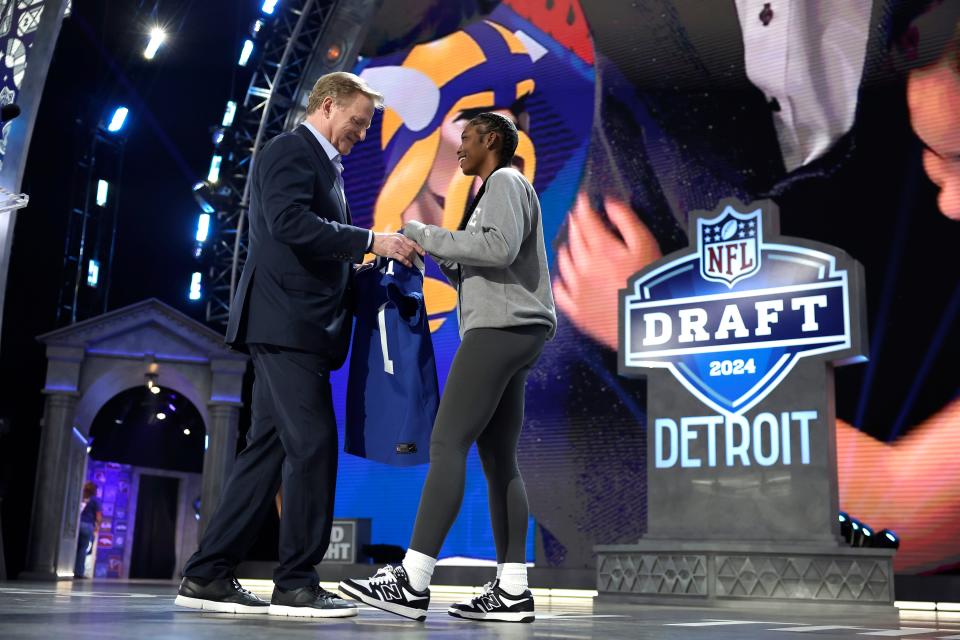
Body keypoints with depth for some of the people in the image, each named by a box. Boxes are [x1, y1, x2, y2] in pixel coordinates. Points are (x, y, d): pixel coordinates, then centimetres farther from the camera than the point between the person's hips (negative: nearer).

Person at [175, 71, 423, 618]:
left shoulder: (322, 165, 26)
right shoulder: (291, 150, -4)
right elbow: (289, 222, -20)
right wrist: (372, 239, -18)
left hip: (299, 327, 10)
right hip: (287, 323, -10)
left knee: (270, 448, 7)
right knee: (313, 444, -11)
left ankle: (208, 576, 12)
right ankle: (296, 583, -4)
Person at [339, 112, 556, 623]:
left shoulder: (506, 181, 1)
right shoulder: (498, 191, 29)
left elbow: (499, 248, -18)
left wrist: (424, 234, -11)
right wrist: (437, 256, 11)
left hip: (501, 328, -10)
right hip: (506, 332, 10)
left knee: (447, 443, -16)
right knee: (498, 458, 3)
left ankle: (412, 581, -20)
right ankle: (511, 589, 0)